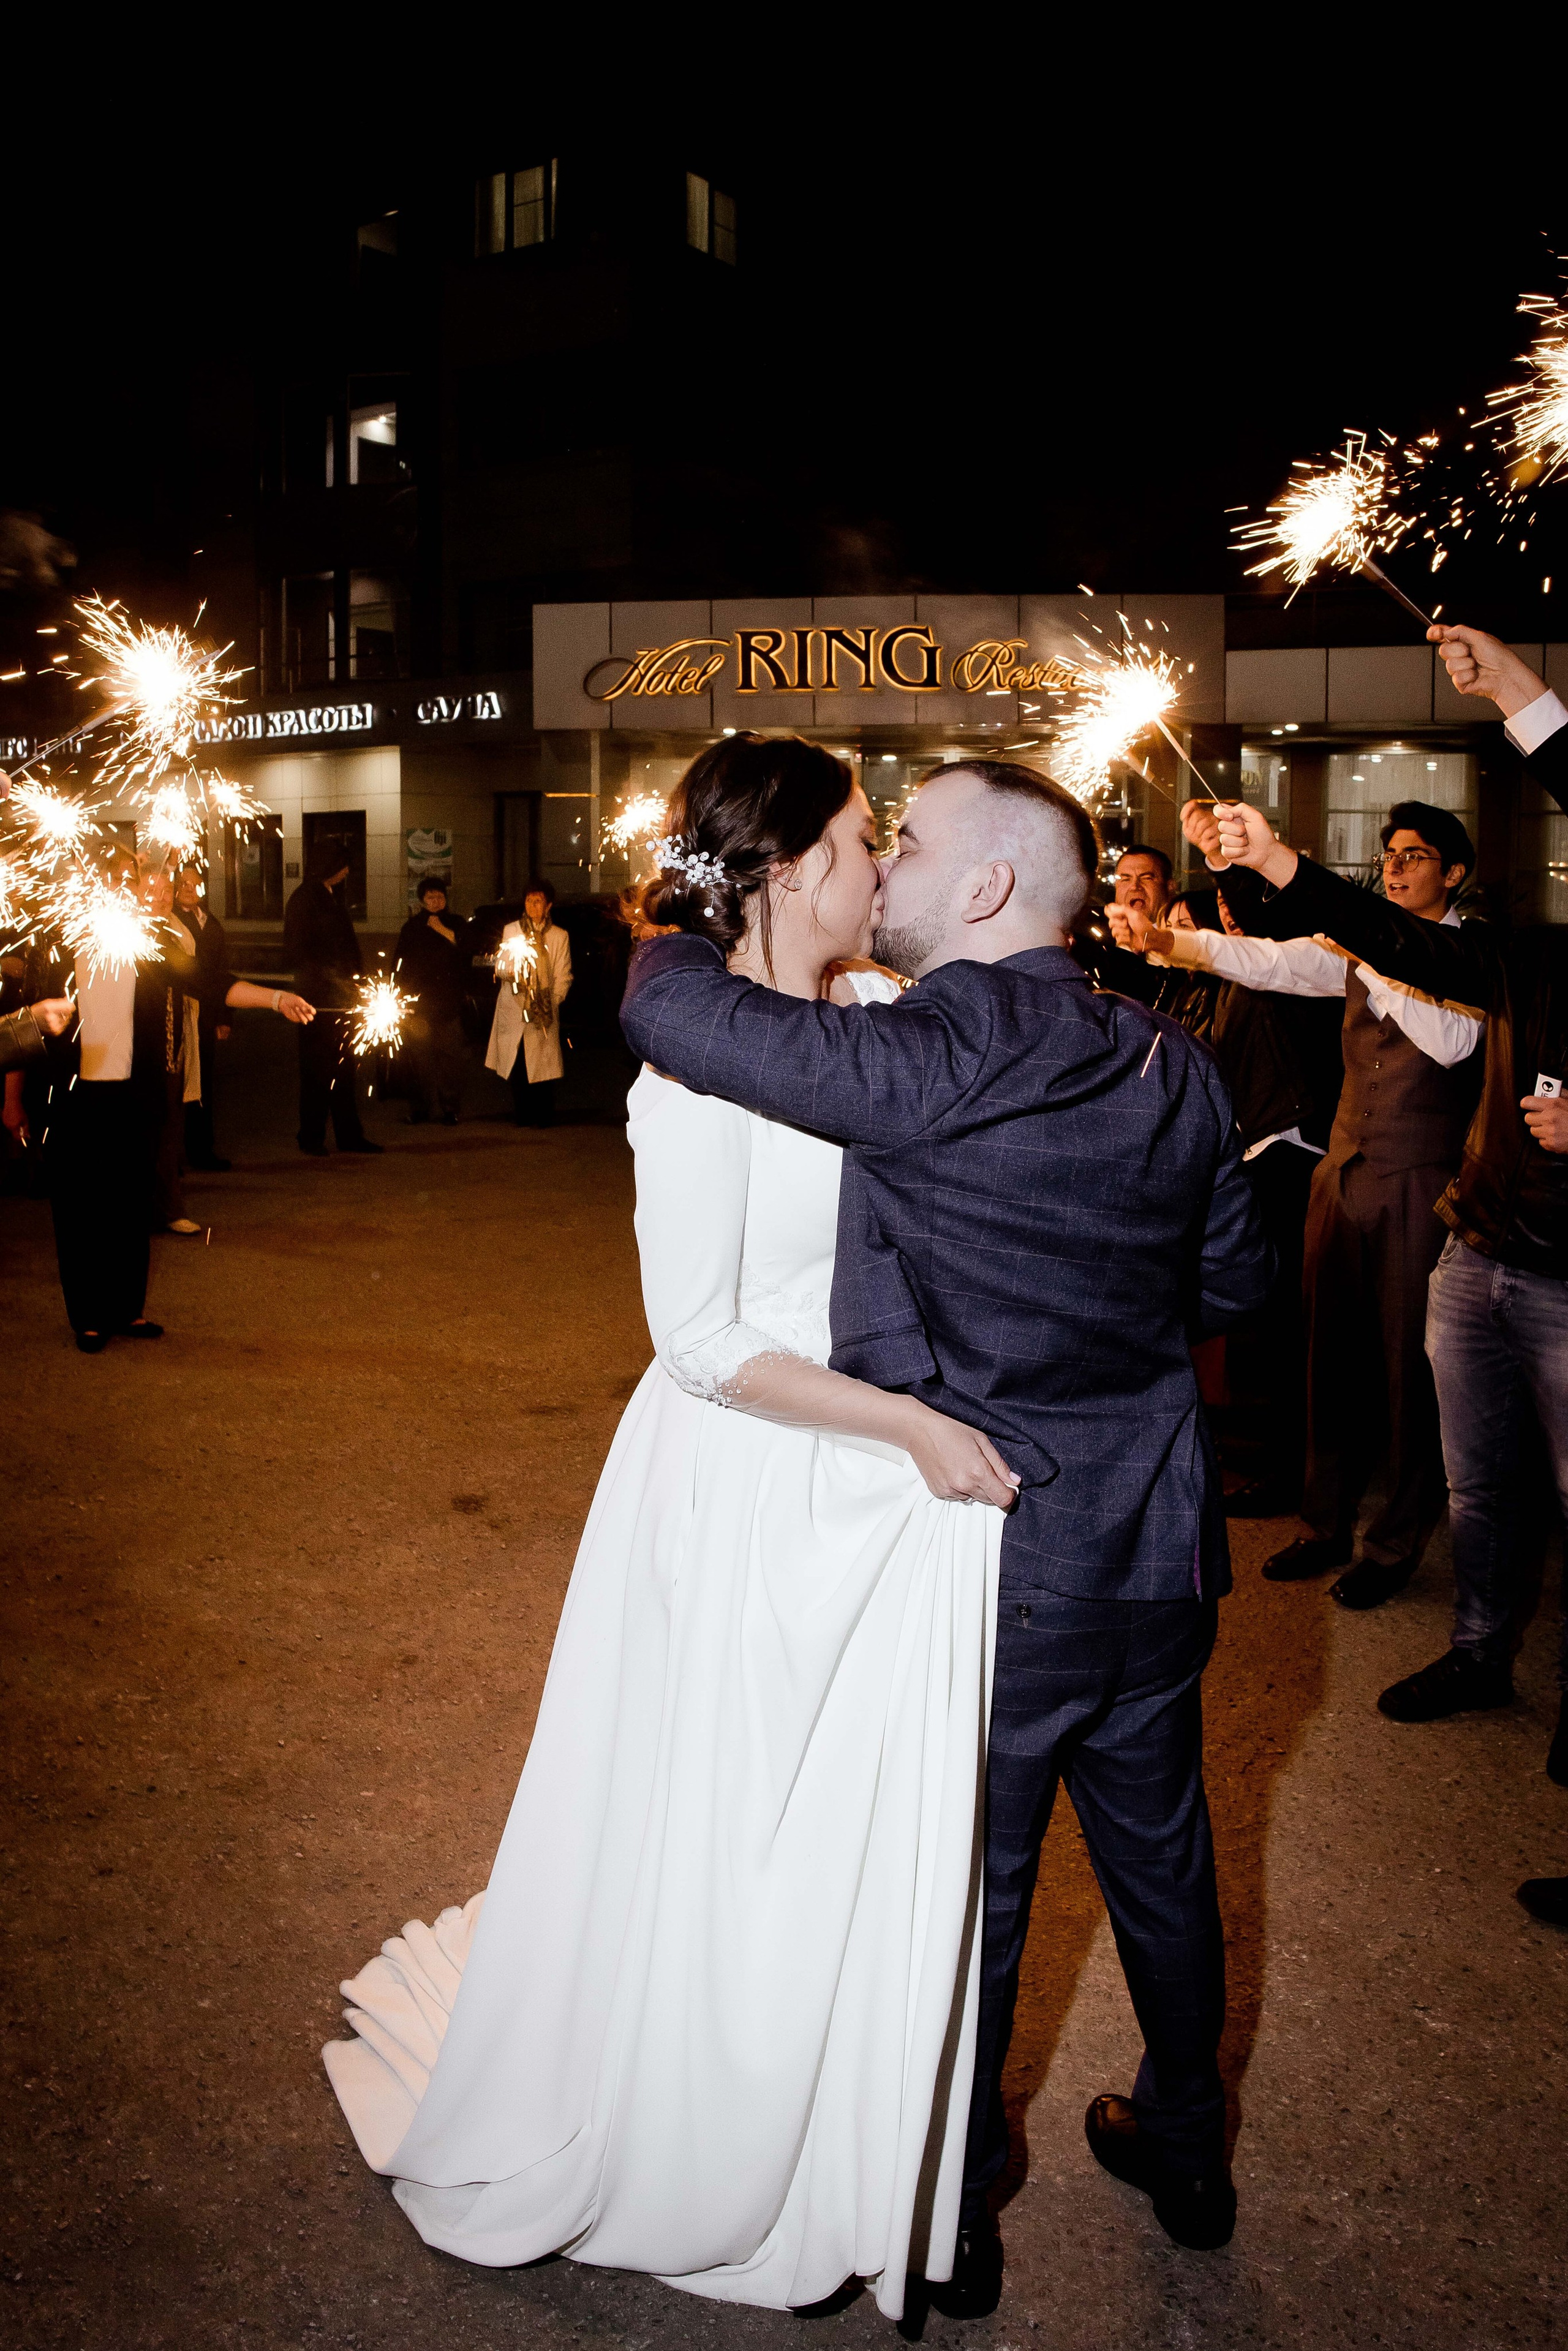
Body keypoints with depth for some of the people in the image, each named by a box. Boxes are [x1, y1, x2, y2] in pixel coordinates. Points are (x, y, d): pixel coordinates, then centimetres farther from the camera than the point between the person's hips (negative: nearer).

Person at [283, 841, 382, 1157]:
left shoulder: (332, 898, 19)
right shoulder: (303, 900, -7)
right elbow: (298, 952, -12)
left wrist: (356, 980, 11)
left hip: (342, 998, 8)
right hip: (319, 999, -8)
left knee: (346, 1068, 10)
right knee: (317, 1070, -2)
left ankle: (349, 1134, 15)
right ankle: (311, 1139, 5)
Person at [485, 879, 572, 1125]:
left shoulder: (559, 936, 9)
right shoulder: (510, 931, 13)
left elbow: (563, 976, 7)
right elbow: (502, 969, 11)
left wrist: (552, 1003, -6)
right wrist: (509, 968, -13)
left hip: (544, 1011, -1)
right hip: (514, 1008, 1)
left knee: (542, 1065, -6)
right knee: (517, 1067, -2)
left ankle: (542, 1116, 4)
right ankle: (523, 1116, 7)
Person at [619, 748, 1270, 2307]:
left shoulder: (936, 1058, -23)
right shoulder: (1173, 1066, -3)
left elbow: (669, 1012, -27)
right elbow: (1235, 1283, 8)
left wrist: (676, 941, -5)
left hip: (993, 1564, -5)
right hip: (1157, 1553, 6)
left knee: (970, 1897, 15)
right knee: (1159, 1858, 24)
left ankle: (951, 2218, 38)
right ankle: (1185, 2151, 47)